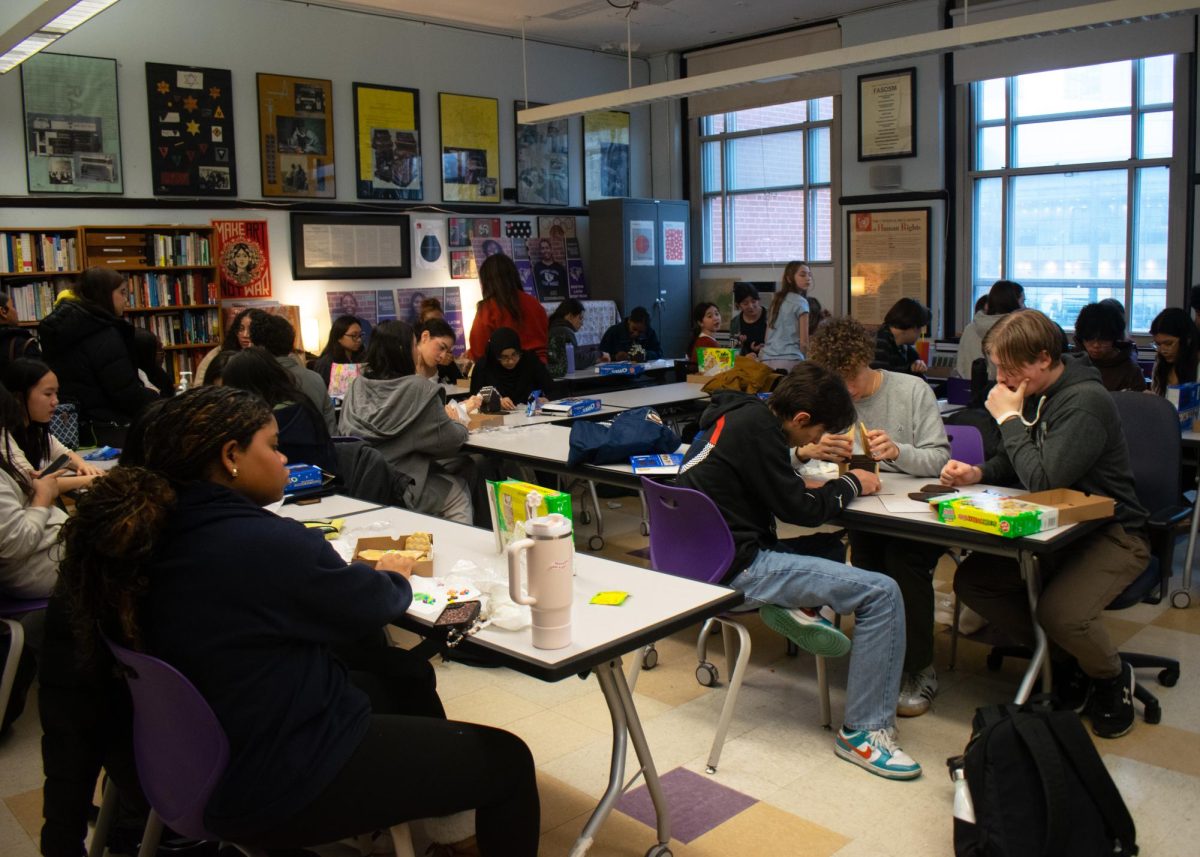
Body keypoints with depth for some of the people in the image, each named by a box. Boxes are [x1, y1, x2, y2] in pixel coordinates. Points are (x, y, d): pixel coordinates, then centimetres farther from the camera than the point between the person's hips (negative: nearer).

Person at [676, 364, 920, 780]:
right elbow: (801, 510, -13)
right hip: (734, 568, -10)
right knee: (882, 593, -13)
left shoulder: (737, 414, 11)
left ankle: (791, 603, 4)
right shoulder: (756, 428, -17)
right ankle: (862, 732, -5)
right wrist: (851, 483, 2)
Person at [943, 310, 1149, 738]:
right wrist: (978, 473, -5)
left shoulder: (1086, 402, -23)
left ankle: (1113, 678, 5)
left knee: (1059, 611, -31)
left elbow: (1043, 479, -31)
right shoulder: (1034, 395, 3)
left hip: (1112, 534, -8)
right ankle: (1066, 662, 10)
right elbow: (1014, 463, 16)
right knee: (971, 581, -6)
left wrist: (1010, 419, -21)